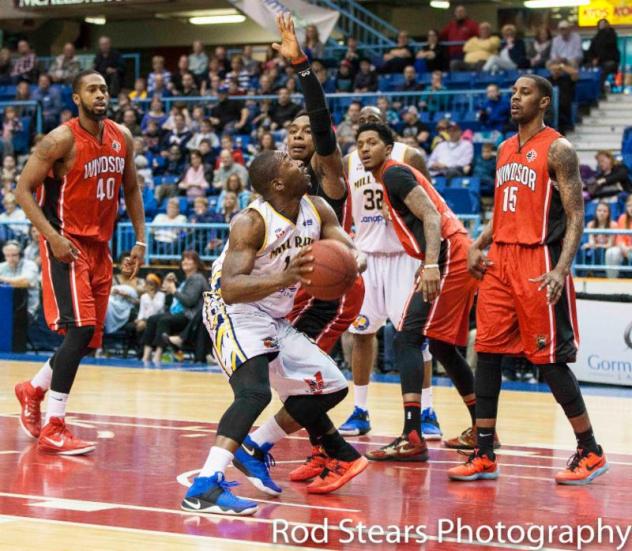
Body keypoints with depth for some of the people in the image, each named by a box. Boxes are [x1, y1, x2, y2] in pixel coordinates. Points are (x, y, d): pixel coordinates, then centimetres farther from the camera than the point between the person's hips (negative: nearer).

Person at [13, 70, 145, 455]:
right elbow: (24, 189, -13)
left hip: (99, 246, 7)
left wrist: (141, 239, 9)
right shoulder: (63, 140, -14)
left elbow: (131, 189, 17)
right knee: (81, 329, -19)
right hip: (66, 245, -7)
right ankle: (53, 429, -14)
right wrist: (52, 236, -22)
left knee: (90, 339, 11)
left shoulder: (122, 138, 6)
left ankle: (34, 390, 35)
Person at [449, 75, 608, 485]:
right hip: (501, 259, 7)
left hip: (539, 261, -7)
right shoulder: (505, 150, 15)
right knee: (487, 353, 3)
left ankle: (591, 453, 9)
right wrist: (478, 247, 9)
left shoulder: (557, 150, -8)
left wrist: (561, 270, -24)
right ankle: (484, 456, 7)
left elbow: (576, 216, -13)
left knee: (550, 359, -4)